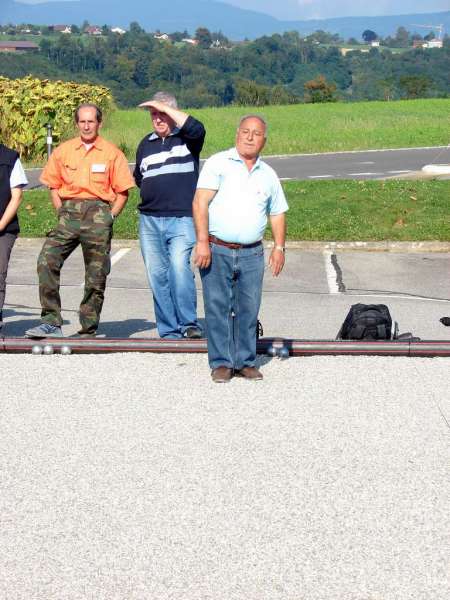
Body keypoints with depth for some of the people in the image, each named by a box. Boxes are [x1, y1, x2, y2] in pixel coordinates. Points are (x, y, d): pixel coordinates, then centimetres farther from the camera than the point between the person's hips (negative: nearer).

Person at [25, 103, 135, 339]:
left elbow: (123, 191, 5)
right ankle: (51, 322, -13)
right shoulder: (63, 151, 11)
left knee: (96, 275, 1)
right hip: (69, 211, 2)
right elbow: (53, 185, 17)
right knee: (46, 261, -16)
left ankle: (88, 330, 12)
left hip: (98, 212, -2)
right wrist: (61, 211, 6)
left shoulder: (112, 153, 5)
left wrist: (109, 217, -3)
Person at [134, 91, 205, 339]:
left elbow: (196, 128, -20)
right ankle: (169, 331, 9)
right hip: (150, 219, 5)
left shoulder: (186, 139, 4)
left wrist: (166, 108, -13)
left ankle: (189, 323, -15)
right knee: (157, 275, 3)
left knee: (179, 266, -23)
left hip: (182, 219, -5)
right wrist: (157, 190, 15)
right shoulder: (146, 144, 20)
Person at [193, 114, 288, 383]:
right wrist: (202, 242, -16)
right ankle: (221, 363, 5)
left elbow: (278, 214, 21)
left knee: (249, 310, 4)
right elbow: (201, 202, -7)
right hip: (217, 250, -3)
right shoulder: (218, 163, 0)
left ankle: (245, 362, 14)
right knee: (218, 308, -2)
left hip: (252, 254, 4)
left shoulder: (268, 174, 15)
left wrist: (279, 247, 7)